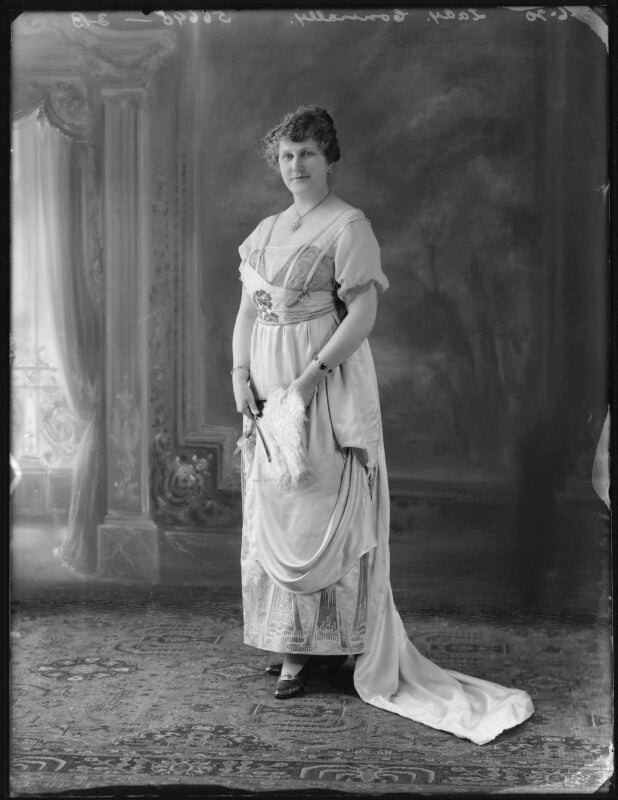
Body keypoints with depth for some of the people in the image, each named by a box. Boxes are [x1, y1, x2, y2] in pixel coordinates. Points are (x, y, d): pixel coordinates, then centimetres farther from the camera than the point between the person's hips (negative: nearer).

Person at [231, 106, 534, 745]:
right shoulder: (264, 231, 17)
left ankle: (331, 641, 8)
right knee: (271, 516, 7)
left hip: (329, 381, -7)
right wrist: (240, 373, -1)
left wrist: (312, 374, -19)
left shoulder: (348, 225, -4)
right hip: (268, 381, 7)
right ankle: (291, 645, 18)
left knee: (321, 511, -4)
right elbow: (247, 310, 14)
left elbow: (363, 314, -13)